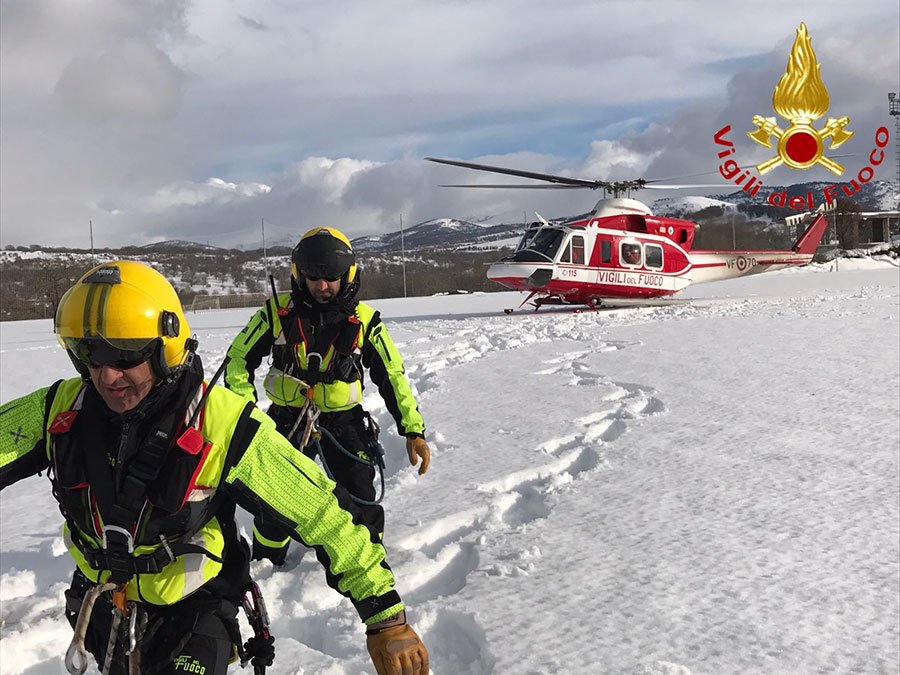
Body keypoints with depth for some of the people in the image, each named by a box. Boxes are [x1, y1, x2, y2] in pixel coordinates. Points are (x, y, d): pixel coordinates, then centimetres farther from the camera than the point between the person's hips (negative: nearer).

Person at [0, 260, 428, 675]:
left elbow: (323, 513, -26)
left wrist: (386, 618, -26)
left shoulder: (220, 425, -27)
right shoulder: (61, 409, -15)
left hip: (195, 610, -5)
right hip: (101, 608, 5)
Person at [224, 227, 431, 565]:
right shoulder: (278, 311, -7)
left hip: (343, 420, 0)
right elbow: (239, 358, 2)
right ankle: (265, 564, 34)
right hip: (287, 420, 1)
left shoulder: (364, 320, -8)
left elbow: (392, 376, -2)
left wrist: (413, 430, -6)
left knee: (361, 502, -7)